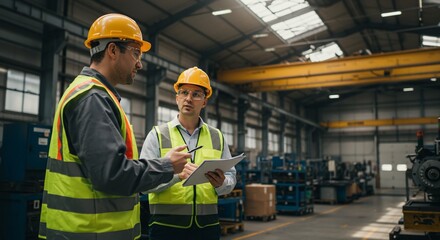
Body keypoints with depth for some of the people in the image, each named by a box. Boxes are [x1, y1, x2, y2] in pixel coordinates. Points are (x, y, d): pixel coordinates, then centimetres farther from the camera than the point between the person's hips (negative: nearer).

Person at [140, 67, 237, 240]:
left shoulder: (217, 137, 9)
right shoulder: (157, 135, 0)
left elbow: (231, 177, 7)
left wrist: (221, 183, -15)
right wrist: (176, 174, -25)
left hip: (208, 225, 3)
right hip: (166, 225, -3)